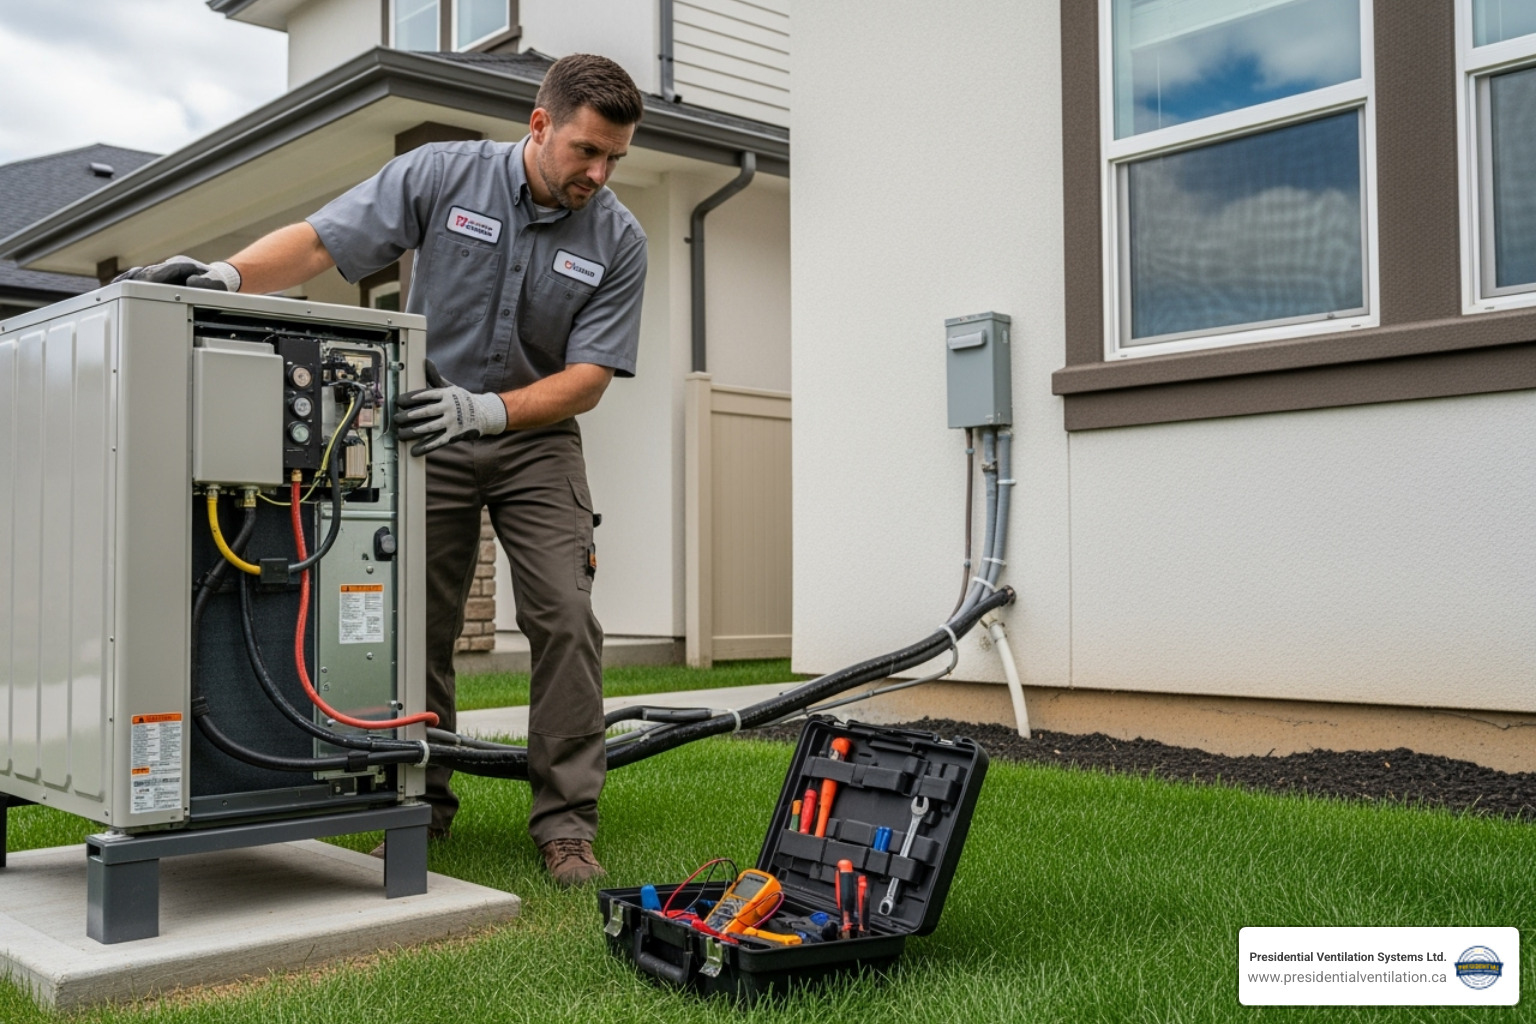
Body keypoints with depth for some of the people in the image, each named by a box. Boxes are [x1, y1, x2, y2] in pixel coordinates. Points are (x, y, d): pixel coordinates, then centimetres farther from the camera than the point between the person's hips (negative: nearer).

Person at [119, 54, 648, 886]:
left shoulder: (618, 241, -10)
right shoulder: (442, 175, -10)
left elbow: (588, 378, -14)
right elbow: (318, 241, -15)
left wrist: (484, 409, -28)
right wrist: (225, 275, -33)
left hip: (536, 437, 0)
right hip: (426, 429, 0)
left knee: (565, 619, -12)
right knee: (418, 626, 1)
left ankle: (565, 823, -4)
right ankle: (422, 808, 16)